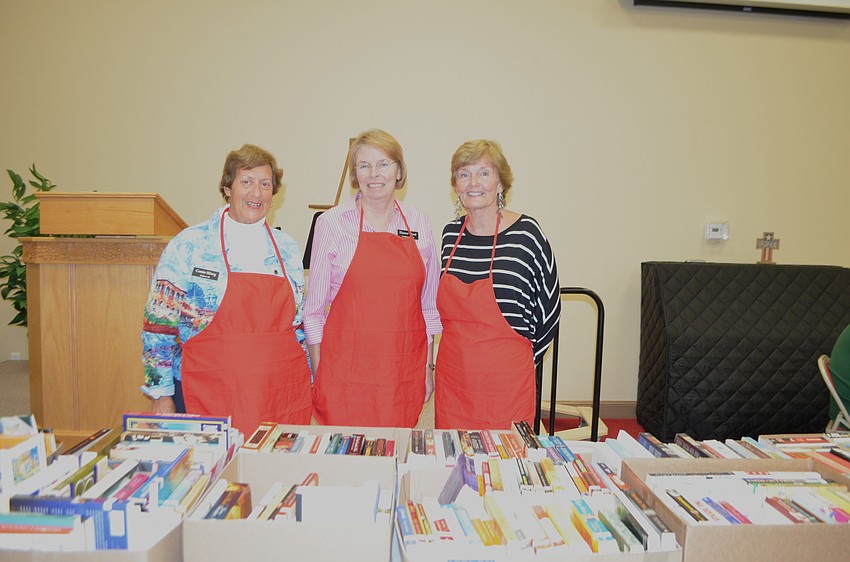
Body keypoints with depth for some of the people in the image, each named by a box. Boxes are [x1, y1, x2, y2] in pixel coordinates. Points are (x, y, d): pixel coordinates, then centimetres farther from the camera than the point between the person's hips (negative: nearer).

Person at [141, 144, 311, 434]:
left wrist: (306, 387, 14)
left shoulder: (287, 249, 7)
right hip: (208, 404, -3)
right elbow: (159, 325, -2)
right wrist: (161, 396, -3)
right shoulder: (188, 246, -4)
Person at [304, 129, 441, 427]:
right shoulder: (331, 223, -2)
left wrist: (428, 366, 9)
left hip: (404, 374, 2)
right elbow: (314, 307, 2)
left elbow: (428, 304, 11)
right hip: (346, 372, -2)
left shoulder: (419, 223, 5)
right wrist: (317, 373, -2)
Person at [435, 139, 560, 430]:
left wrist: (521, 359, 5)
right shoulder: (450, 233, 4)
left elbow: (549, 308, -1)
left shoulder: (526, 233, -10)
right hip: (452, 375, 4)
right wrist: (465, 353, 13)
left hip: (506, 381, -4)